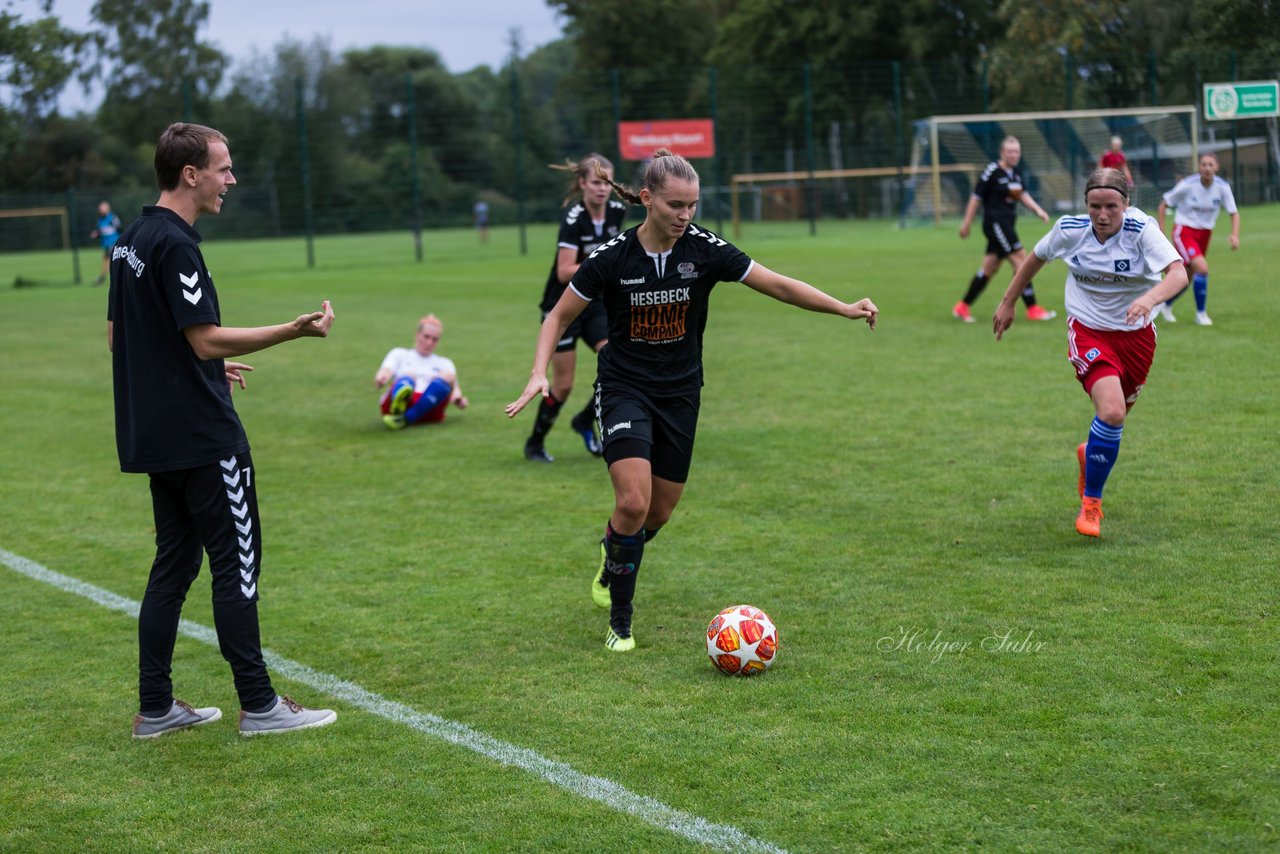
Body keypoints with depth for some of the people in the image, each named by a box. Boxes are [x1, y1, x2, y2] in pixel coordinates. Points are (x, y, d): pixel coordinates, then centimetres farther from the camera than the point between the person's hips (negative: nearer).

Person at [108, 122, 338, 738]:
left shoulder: (132, 241, 12)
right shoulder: (174, 244, -17)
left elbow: (118, 335, 18)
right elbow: (208, 339, -20)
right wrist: (295, 330, -22)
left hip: (154, 434, 9)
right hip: (203, 438, -9)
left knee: (174, 564, 12)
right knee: (237, 562, -2)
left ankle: (155, 708, 14)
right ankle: (258, 705, 3)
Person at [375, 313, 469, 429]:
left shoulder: (444, 363, 30)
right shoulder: (400, 354, 26)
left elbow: (455, 390, 16)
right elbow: (382, 376, 8)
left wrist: (458, 399, -10)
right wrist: (381, 379, -18)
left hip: (427, 409, 1)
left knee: (447, 376, -25)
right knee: (408, 376, -32)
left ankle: (405, 418, -41)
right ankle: (397, 408, -70)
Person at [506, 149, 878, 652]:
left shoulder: (704, 249, -11)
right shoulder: (612, 258, -15)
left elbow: (778, 285, -7)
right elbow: (559, 316, -3)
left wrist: (846, 309, -16)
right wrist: (539, 374, -17)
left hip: (680, 393, 3)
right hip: (624, 388, -3)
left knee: (659, 513, 9)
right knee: (633, 502, -20)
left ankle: (613, 558, 46)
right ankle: (620, 625, -1)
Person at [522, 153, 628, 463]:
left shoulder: (617, 210, -4)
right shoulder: (573, 218, -23)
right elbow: (564, 273, -29)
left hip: (596, 304, 6)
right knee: (563, 385, -1)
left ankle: (585, 421, 13)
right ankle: (535, 443, 22)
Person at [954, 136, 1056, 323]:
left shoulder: (1016, 173, 10)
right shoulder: (992, 172, -14)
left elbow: (1023, 195, 19)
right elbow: (976, 197, -10)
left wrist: (1038, 210, 2)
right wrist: (966, 224, -7)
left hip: (1006, 224, 9)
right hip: (995, 222, -9)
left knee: (989, 267, 12)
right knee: (1021, 260, -12)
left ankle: (963, 307, 21)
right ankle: (1032, 309, -9)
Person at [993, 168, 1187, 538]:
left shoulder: (1142, 229, -19)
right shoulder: (1070, 230, -13)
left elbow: (1179, 274, -33)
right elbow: (1036, 258, 7)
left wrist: (1150, 298, -52)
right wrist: (1008, 303, 13)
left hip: (1135, 334, 2)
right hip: (1088, 330, -2)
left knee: (1115, 418, 15)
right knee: (1111, 412, -24)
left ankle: (1090, 454, 54)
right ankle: (1091, 503, -4)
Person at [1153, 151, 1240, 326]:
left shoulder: (1222, 187, -9)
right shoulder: (1187, 185, -17)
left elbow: (1234, 213, -2)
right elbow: (1163, 205, -7)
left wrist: (1235, 235, -20)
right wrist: (1161, 233, -12)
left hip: (1204, 233, 5)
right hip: (1184, 231, -5)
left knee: (1188, 278, 13)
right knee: (1202, 267, -24)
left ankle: (1166, 305, 41)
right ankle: (1201, 313, -9)